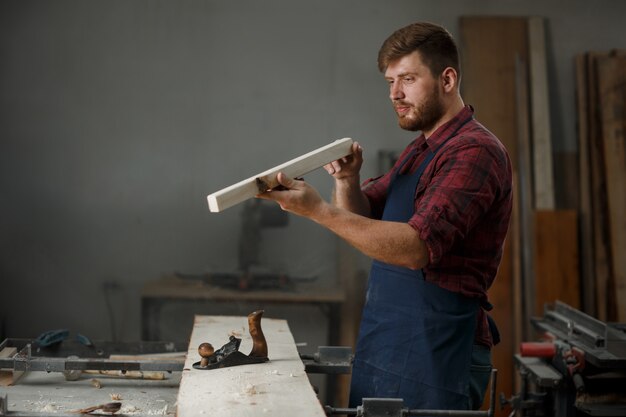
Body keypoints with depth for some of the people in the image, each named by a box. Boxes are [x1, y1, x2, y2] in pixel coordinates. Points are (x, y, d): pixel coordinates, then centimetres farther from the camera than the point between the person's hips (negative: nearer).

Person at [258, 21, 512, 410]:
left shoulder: (474, 150, -15)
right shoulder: (418, 150, 16)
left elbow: (418, 246, -27)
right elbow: (364, 218, 15)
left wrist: (318, 210, -30)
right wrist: (348, 180, -6)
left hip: (434, 353, -8)